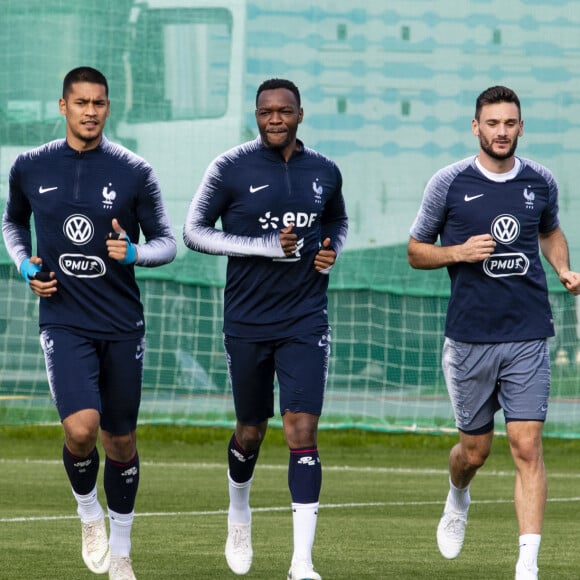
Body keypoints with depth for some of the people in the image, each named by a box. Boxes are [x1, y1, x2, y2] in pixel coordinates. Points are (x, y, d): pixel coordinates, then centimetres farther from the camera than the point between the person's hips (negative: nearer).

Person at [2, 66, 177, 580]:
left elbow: (167, 242, 2)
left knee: (121, 441, 9)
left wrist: (134, 252, -20)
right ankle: (88, 512, 9)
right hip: (63, 322, -1)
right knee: (81, 428, -21)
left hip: (122, 325, 1)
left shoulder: (134, 172, -2)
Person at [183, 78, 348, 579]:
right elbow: (194, 231, -5)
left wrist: (332, 249, 1)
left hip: (305, 323, 1)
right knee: (251, 431, 11)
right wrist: (265, 246, -15)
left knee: (303, 430, -11)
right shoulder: (231, 169, -5)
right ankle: (239, 512, 43)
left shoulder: (325, 172, 6)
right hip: (247, 324, -1)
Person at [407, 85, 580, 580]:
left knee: (527, 446, -10)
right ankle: (458, 500, 46)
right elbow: (416, 250, 6)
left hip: (528, 336, 1)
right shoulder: (449, 183, -2)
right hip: (470, 335, -1)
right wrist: (458, 252, -13)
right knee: (475, 450, 10)